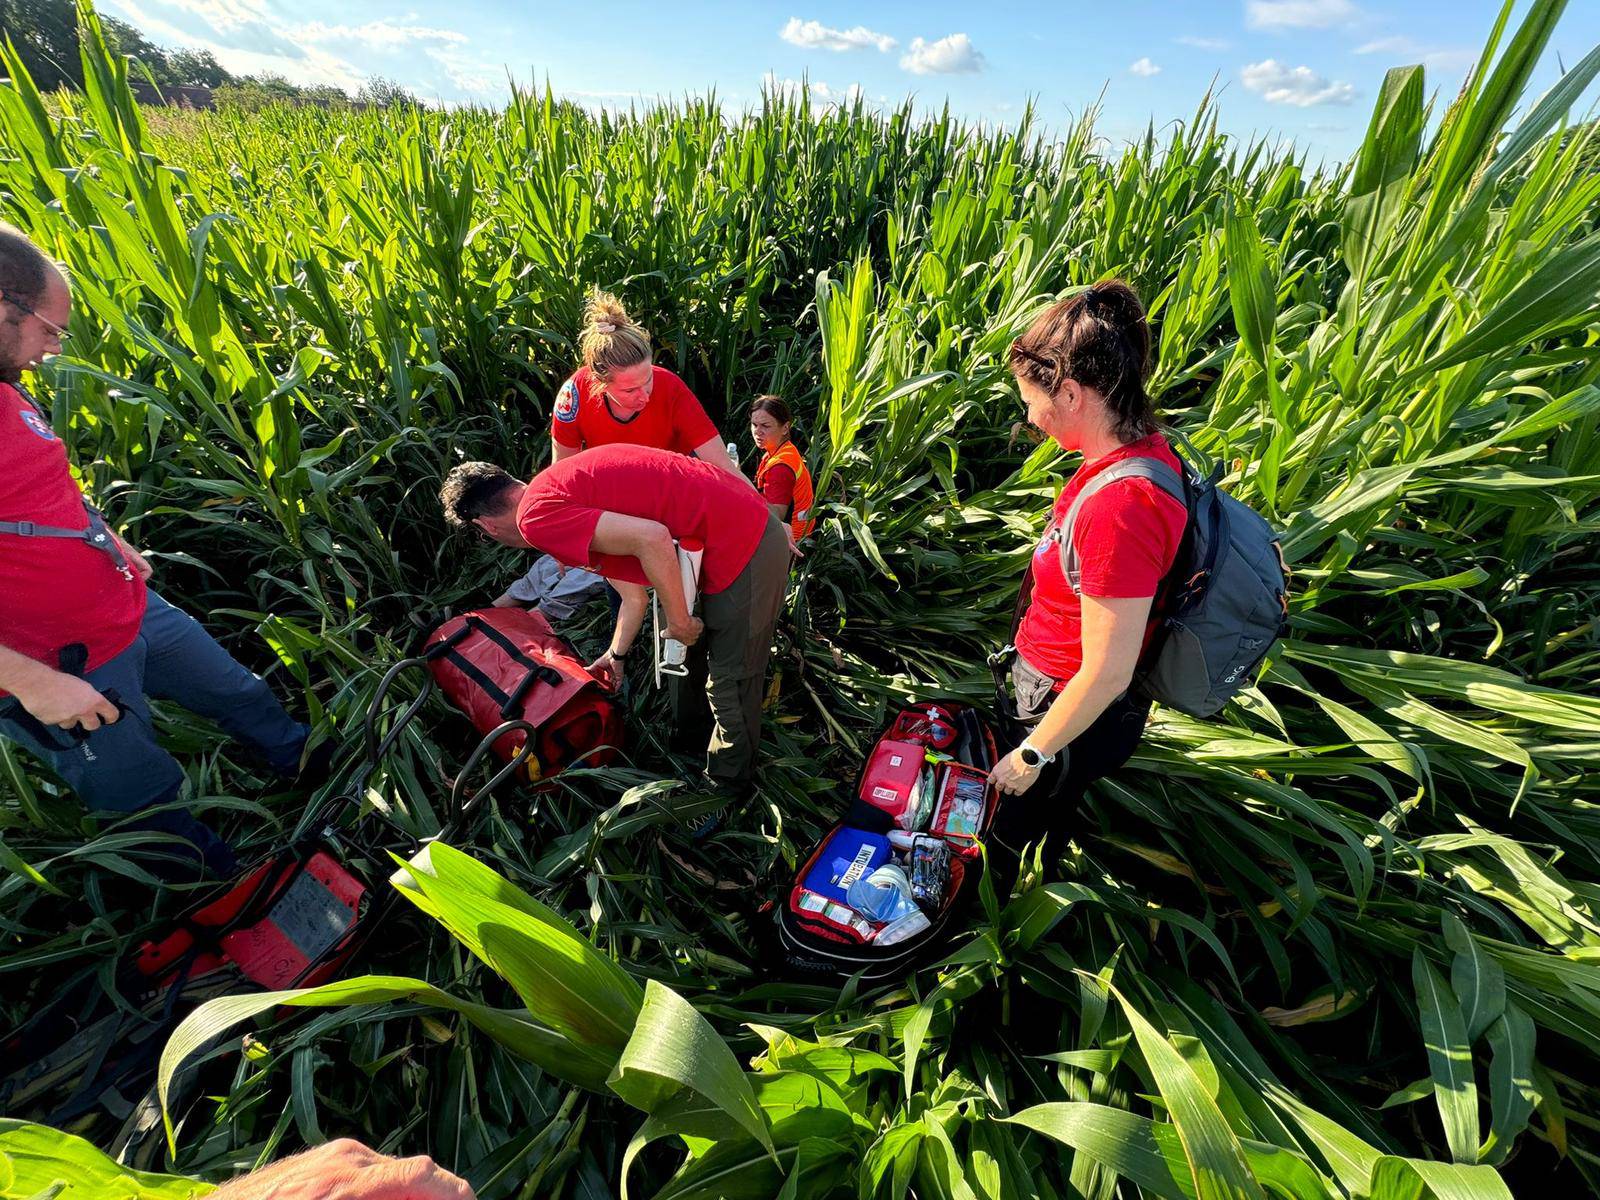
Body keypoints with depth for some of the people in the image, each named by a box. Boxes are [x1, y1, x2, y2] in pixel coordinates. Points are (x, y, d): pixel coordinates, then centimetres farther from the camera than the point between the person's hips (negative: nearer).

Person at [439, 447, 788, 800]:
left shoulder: (537, 515, -13)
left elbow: (652, 539, -26)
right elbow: (634, 596, 24)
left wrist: (678, 620, -13)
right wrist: (615, 655, 37)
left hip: (742, 550, -10)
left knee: (730, 683, 9)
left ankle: (727, 784, 31)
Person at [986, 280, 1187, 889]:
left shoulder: (1118, 508, -36)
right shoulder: (1145, 447, -6)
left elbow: (1107, 674, -29)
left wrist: (1032, 755, -15)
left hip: (1078, 716, -8)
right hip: (1061, 689, 8)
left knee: (1012, 833, 20)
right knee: (1050, 818, 32)